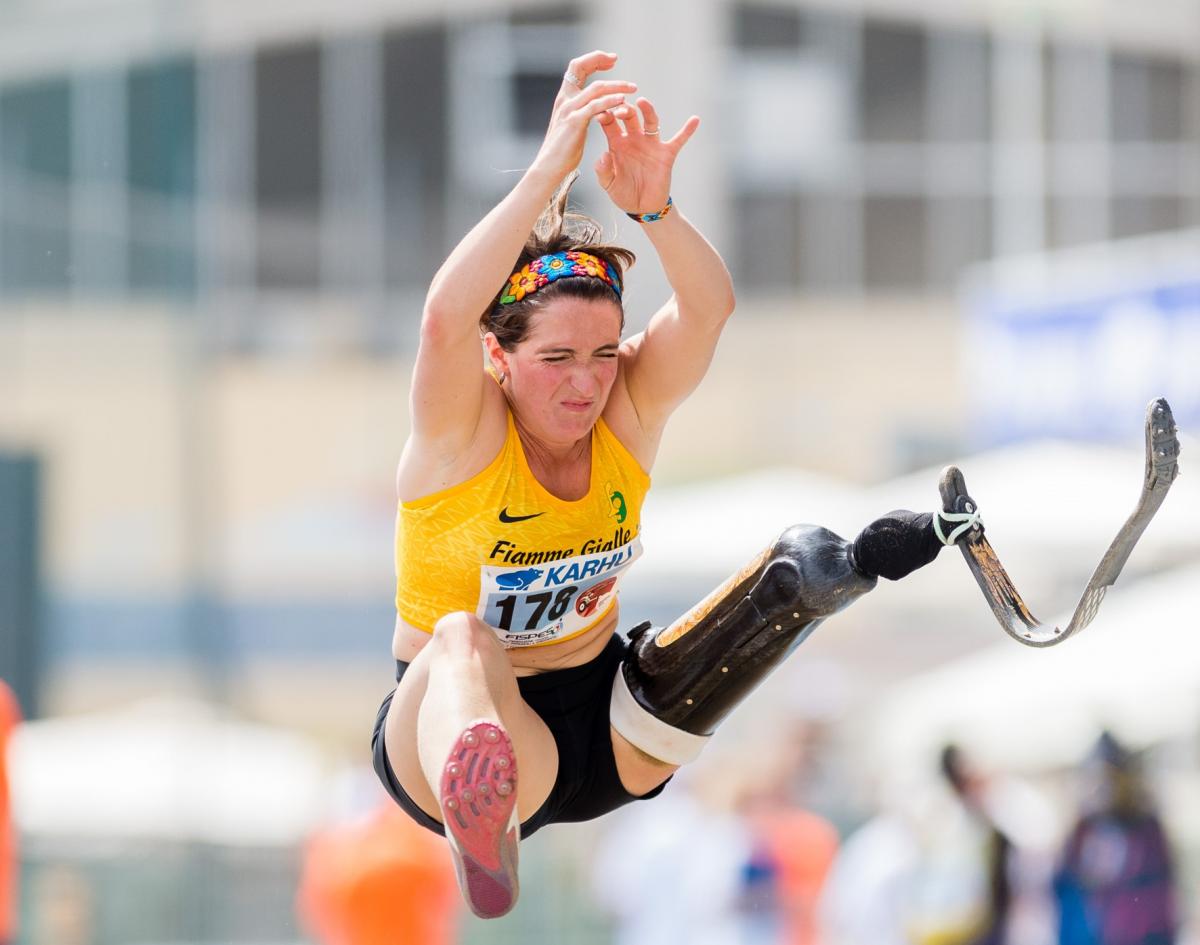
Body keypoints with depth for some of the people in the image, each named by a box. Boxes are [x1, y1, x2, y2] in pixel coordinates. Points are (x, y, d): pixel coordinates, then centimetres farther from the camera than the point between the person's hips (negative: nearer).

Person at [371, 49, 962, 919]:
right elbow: (448, 317, -39)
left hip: (606, 735, 6)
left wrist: (654, 207, -43)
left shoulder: (629, 411, -3)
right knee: (465, 643, -49)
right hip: (459, 729, -6)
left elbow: (709, 306, -23)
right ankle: (479, 807, -77)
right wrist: (552, 172, -48)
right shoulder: (462, 430, -15)